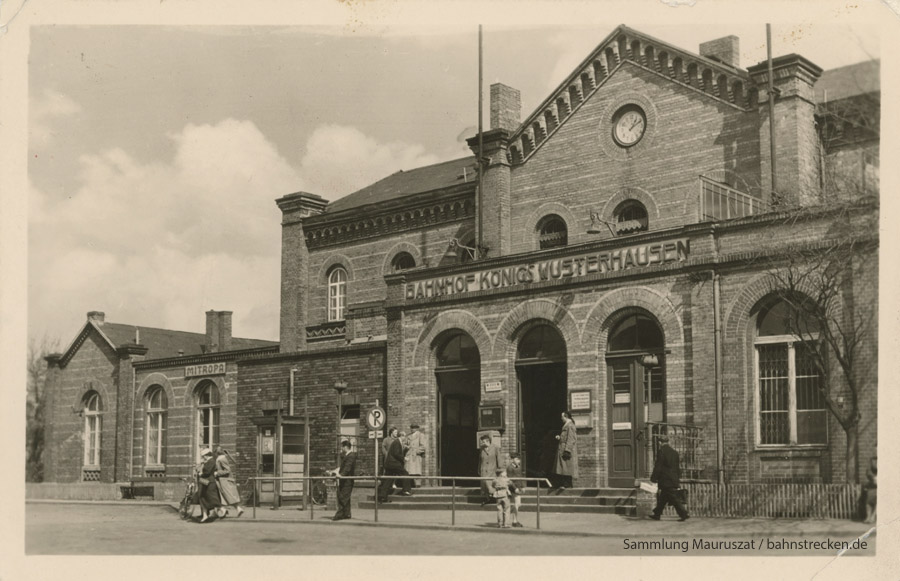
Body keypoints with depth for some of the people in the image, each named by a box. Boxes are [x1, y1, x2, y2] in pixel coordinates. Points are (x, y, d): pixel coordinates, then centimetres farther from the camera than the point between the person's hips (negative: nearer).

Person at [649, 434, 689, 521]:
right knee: (662, 498, 14)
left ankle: (683, 514, -8)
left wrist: (653, 478, -5)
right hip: (674, 480, 8)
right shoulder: (674, 452, 11)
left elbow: (658, 467, -13)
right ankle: (657, 514, 20)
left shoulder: (661, 451, -12)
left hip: (666, 481, -8)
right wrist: (678, 479, 21)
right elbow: (678, 467, 15)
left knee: (674, 498, -6)